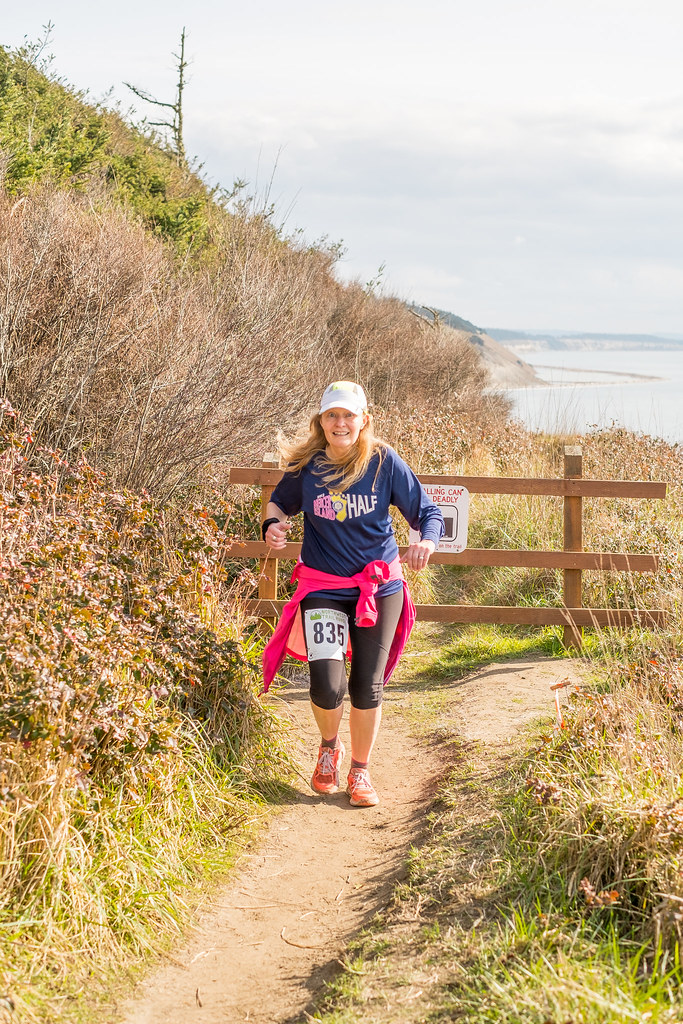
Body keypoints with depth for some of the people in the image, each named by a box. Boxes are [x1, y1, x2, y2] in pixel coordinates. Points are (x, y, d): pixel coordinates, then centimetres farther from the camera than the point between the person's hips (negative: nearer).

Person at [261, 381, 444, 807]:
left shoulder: (384, 462, -9)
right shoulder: (306, 466, -6)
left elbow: (428, 512, -5)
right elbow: (279, 501, 13)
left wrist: (427, 541, -28)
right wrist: (273, 524, -11)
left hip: (379, 588, 0)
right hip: (323, 589, 0)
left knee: (367, 687, 4)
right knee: (328, 686, -13)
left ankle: (361, 771, 28)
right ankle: (329, 748, 21)